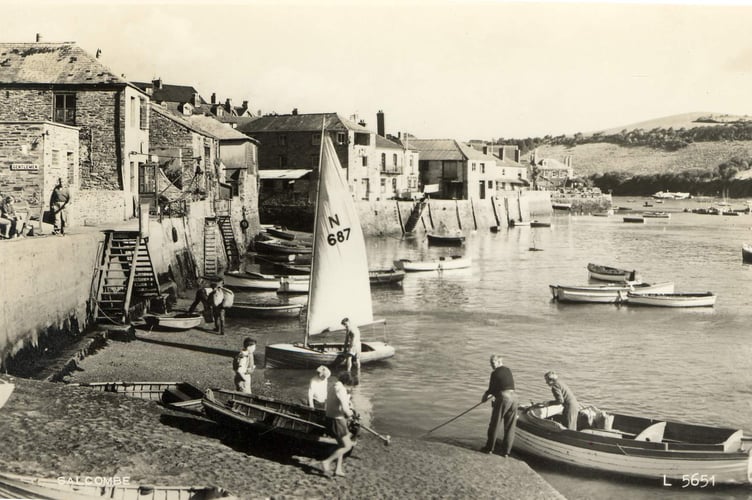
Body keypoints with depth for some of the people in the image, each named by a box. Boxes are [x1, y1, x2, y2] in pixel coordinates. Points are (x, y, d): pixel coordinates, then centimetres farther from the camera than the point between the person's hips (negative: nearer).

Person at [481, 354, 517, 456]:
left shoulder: (495, 373, -5)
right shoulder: (508, 371, 15)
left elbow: (492, 389, -2)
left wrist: (486, 395, 20)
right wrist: (492, 393, 27)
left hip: (503, 398, -6)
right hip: (513, 397, 6)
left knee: (495, 425, 8)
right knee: (509, 427, 9)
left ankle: (489, 448, 17)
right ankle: (506, 451, 12)